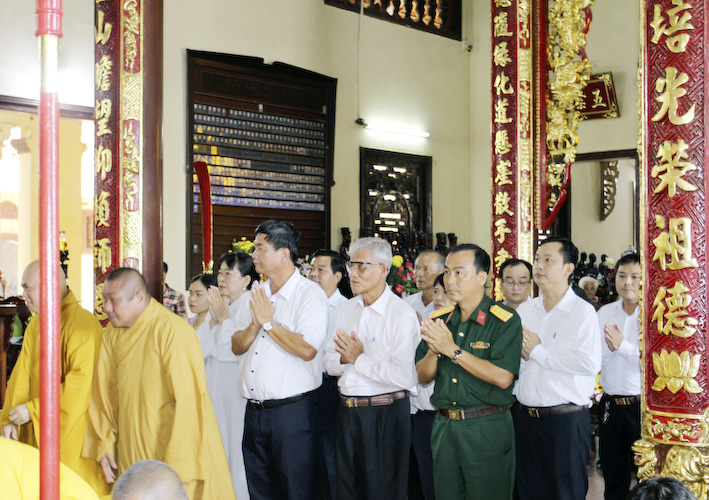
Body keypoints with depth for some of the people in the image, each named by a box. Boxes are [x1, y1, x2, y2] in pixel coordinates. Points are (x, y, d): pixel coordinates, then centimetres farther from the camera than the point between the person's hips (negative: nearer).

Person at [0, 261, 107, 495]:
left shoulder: (82, 324, -17)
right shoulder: (36, 325, 11)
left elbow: (82, 380, -25)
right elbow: (21, 374, 9)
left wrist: (33, 409, -20)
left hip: (73, 432, -8)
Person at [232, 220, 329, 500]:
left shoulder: (310, 294, -9)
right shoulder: (256, 295, 14)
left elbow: (307, 349, -22)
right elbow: (237, 347, 13)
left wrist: (269, 322, -12)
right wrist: (255, 325, -7)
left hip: (291, 410, -7)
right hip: (254, 410, 7)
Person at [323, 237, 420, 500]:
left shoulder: (402, 314, -13)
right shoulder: (347, 309, 10)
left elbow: (405, 376, -24)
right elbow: (330, 364, 13)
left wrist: (359, 359, -15)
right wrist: (344, 358, -10)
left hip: (384, 414, -6)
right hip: (347, 411, 7)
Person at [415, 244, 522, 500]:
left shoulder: (505, 321, -9)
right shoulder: (439, 320, 8)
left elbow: (503, 378, -20)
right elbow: (423, 376, 9)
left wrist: (453, 349, -18)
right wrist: (434, 351, -13)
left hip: (487, 430, -5)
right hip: (444, 426, 5)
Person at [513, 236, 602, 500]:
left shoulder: (582, 312, -8)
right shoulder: (523, 310, 10)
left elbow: (590, 364, -22)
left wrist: (538, 352, -14)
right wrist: (520, 353, -11)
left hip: (566, 420, -6)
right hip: (526, 417, 6)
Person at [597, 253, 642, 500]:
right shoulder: (605, 313, 7)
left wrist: (623, 346, -18)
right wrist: (609, 346, -13)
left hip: (643, 405, -4)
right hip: (611, 404, 4)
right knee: (613, 477, 15)